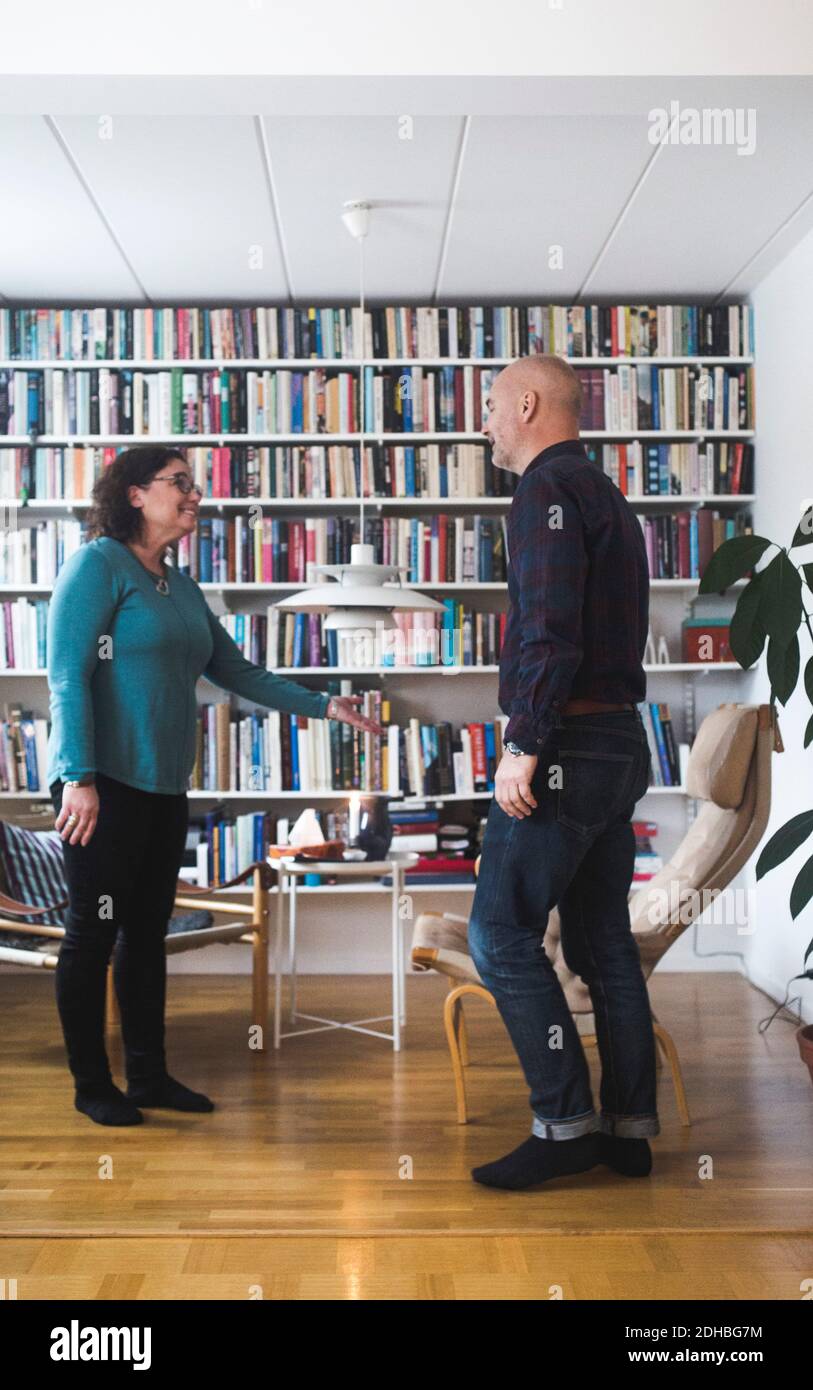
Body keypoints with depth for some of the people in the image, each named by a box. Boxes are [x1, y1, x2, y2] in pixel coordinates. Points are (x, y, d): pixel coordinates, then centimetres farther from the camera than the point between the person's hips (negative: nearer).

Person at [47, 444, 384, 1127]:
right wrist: (79, 776, -20)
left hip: (165, 786, 8)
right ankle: (92, 1085, 13)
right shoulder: (98, 564, -7)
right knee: (93, 931, 1)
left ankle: (149, 1075, 23)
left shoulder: (181, 586, 16)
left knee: (148, 930, 13)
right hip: (105, 783, -8)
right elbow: (67, 674, -13)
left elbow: (237, 670, 20)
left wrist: (323, 705, 16)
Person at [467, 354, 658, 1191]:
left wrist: (525, 745, -21)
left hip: (565, 746, -10)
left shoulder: (548, 492, -10)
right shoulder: (605, 494, 20)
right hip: (619, 744, 10)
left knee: (501, 932, -5)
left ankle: (565, 1124, -2)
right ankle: (629, 1129, 18)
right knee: (602, 940, 12)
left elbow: (552, 635, -22)